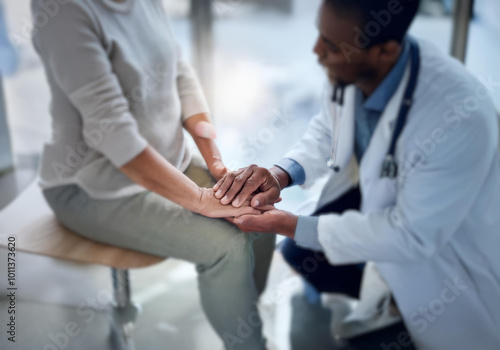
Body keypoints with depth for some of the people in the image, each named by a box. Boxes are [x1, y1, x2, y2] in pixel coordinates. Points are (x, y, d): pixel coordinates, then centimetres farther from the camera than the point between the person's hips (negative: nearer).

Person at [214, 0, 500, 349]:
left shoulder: (462, 119, -41)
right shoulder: (352, 67, -22)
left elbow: (413, 236, -31)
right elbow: (327, 129, -1)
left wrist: (294, 226, -28)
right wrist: (281, 173, -21)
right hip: (375, 189, 6)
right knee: (301, 254, 4)